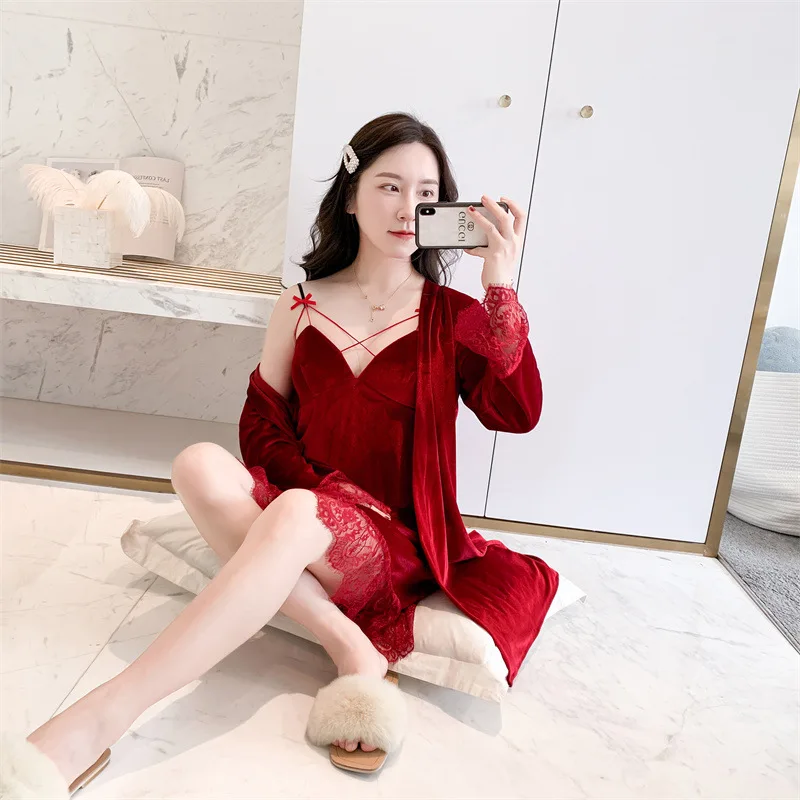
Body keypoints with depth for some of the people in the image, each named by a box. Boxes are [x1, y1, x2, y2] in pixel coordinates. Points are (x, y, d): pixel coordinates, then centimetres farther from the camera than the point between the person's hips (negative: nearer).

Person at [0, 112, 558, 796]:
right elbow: (262, 424, 7)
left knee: (293, 516, -35)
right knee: (201, 465, -25)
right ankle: (348, 647, -26)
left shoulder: (452, 317, 2)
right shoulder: (301, 309, 7)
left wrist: (502, 286, -20)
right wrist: (319, 487, -10)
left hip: (397, 541, -2)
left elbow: (516, 413, -13)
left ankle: (93, 726, -33)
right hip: (298, 505, 3)